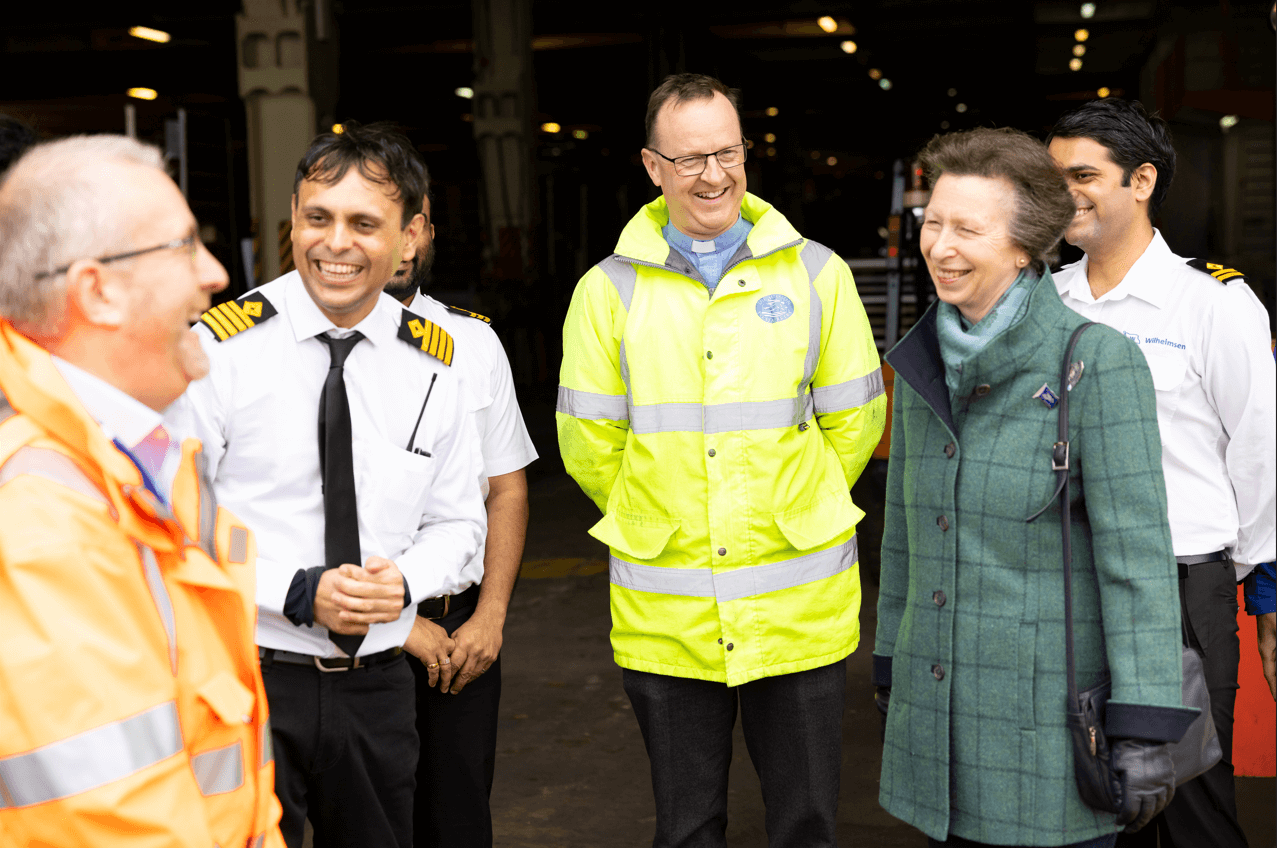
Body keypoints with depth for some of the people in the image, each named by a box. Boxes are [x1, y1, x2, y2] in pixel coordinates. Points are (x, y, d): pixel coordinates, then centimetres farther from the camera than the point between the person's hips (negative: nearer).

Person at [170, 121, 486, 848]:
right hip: (243, 677, -4)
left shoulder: (435, 363, 2)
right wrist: (298, 593, -19)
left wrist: (402, 583, -10)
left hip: (377, 685, 4)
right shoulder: (220, 347, -10)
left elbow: (457, 522, 10)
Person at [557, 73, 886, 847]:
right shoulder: (609, 290, 0)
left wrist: (793, 514, 9)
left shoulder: (816, 274, 1)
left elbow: (856, 422, 6)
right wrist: (654, 524, 9)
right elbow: (588, 443, 4)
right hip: (665, 617, 0)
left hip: (800, 609, 0)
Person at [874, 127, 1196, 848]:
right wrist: (892, 672, 17)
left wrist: (1146, 730, -16)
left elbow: (1138, 549, -14)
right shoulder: (926, 361, 5)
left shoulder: (1097, 362, -13)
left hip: (1051, 716, -5)